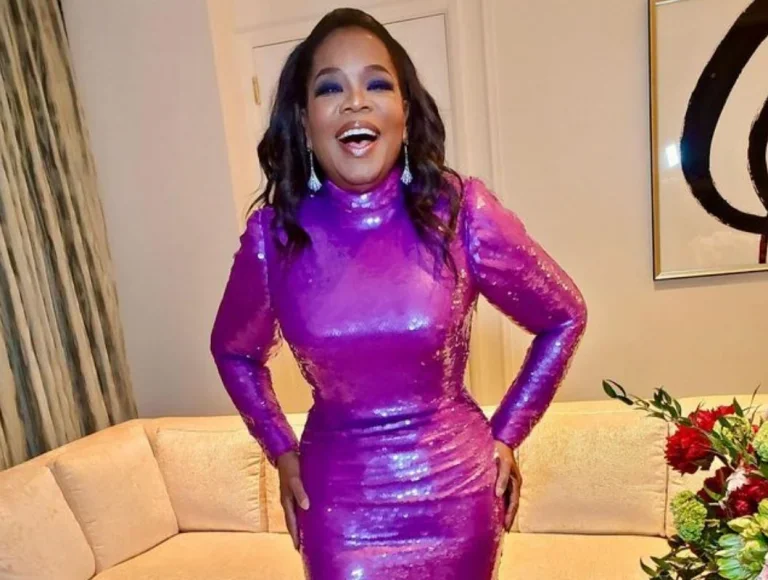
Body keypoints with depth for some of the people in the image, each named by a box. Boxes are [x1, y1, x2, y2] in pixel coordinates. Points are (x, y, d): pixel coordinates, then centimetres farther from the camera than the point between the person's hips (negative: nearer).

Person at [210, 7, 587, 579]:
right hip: (339, 501, 1)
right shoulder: (273, 235, -10)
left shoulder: (461, 213, -14)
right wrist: (280, 450, 4)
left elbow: (563, 317, 0)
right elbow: (234, 350, 9)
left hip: (454, 489, 0)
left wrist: (507, 434, 0)